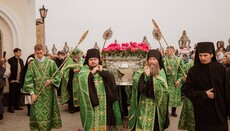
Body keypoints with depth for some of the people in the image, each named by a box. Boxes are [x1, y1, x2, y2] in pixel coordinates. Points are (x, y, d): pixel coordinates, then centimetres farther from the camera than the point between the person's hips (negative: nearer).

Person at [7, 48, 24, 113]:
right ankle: (10, 107, 10)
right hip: (13, 80, -6)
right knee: (12, 94, 2)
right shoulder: (11, 60, -10)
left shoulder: (21, 60, 10)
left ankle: (16, 106, 25)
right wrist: (11, 78, -16)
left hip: (19, 80, 6)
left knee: (18, 93, 13)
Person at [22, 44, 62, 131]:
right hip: (37, 93, 0)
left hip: (49, 92, 0)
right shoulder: (32, 64, 1)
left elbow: (58, 75, 3)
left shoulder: (51, 63, -1)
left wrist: (51, 81, -16)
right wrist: (32, 93, -8)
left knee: (48, 112, 7)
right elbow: (28, 80, -1)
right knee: (38, 113, -1)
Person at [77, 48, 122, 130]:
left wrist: (102, 72, -9)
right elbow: (81, 80, -17)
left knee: (104, 120, 6)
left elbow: (111, 79, -3)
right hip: (91, 103, -2)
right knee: (92, 121, 0)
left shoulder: (103, 70, 11)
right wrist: (91, 72, -15)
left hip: (104, 102, 3)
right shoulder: (84, 71, 3)